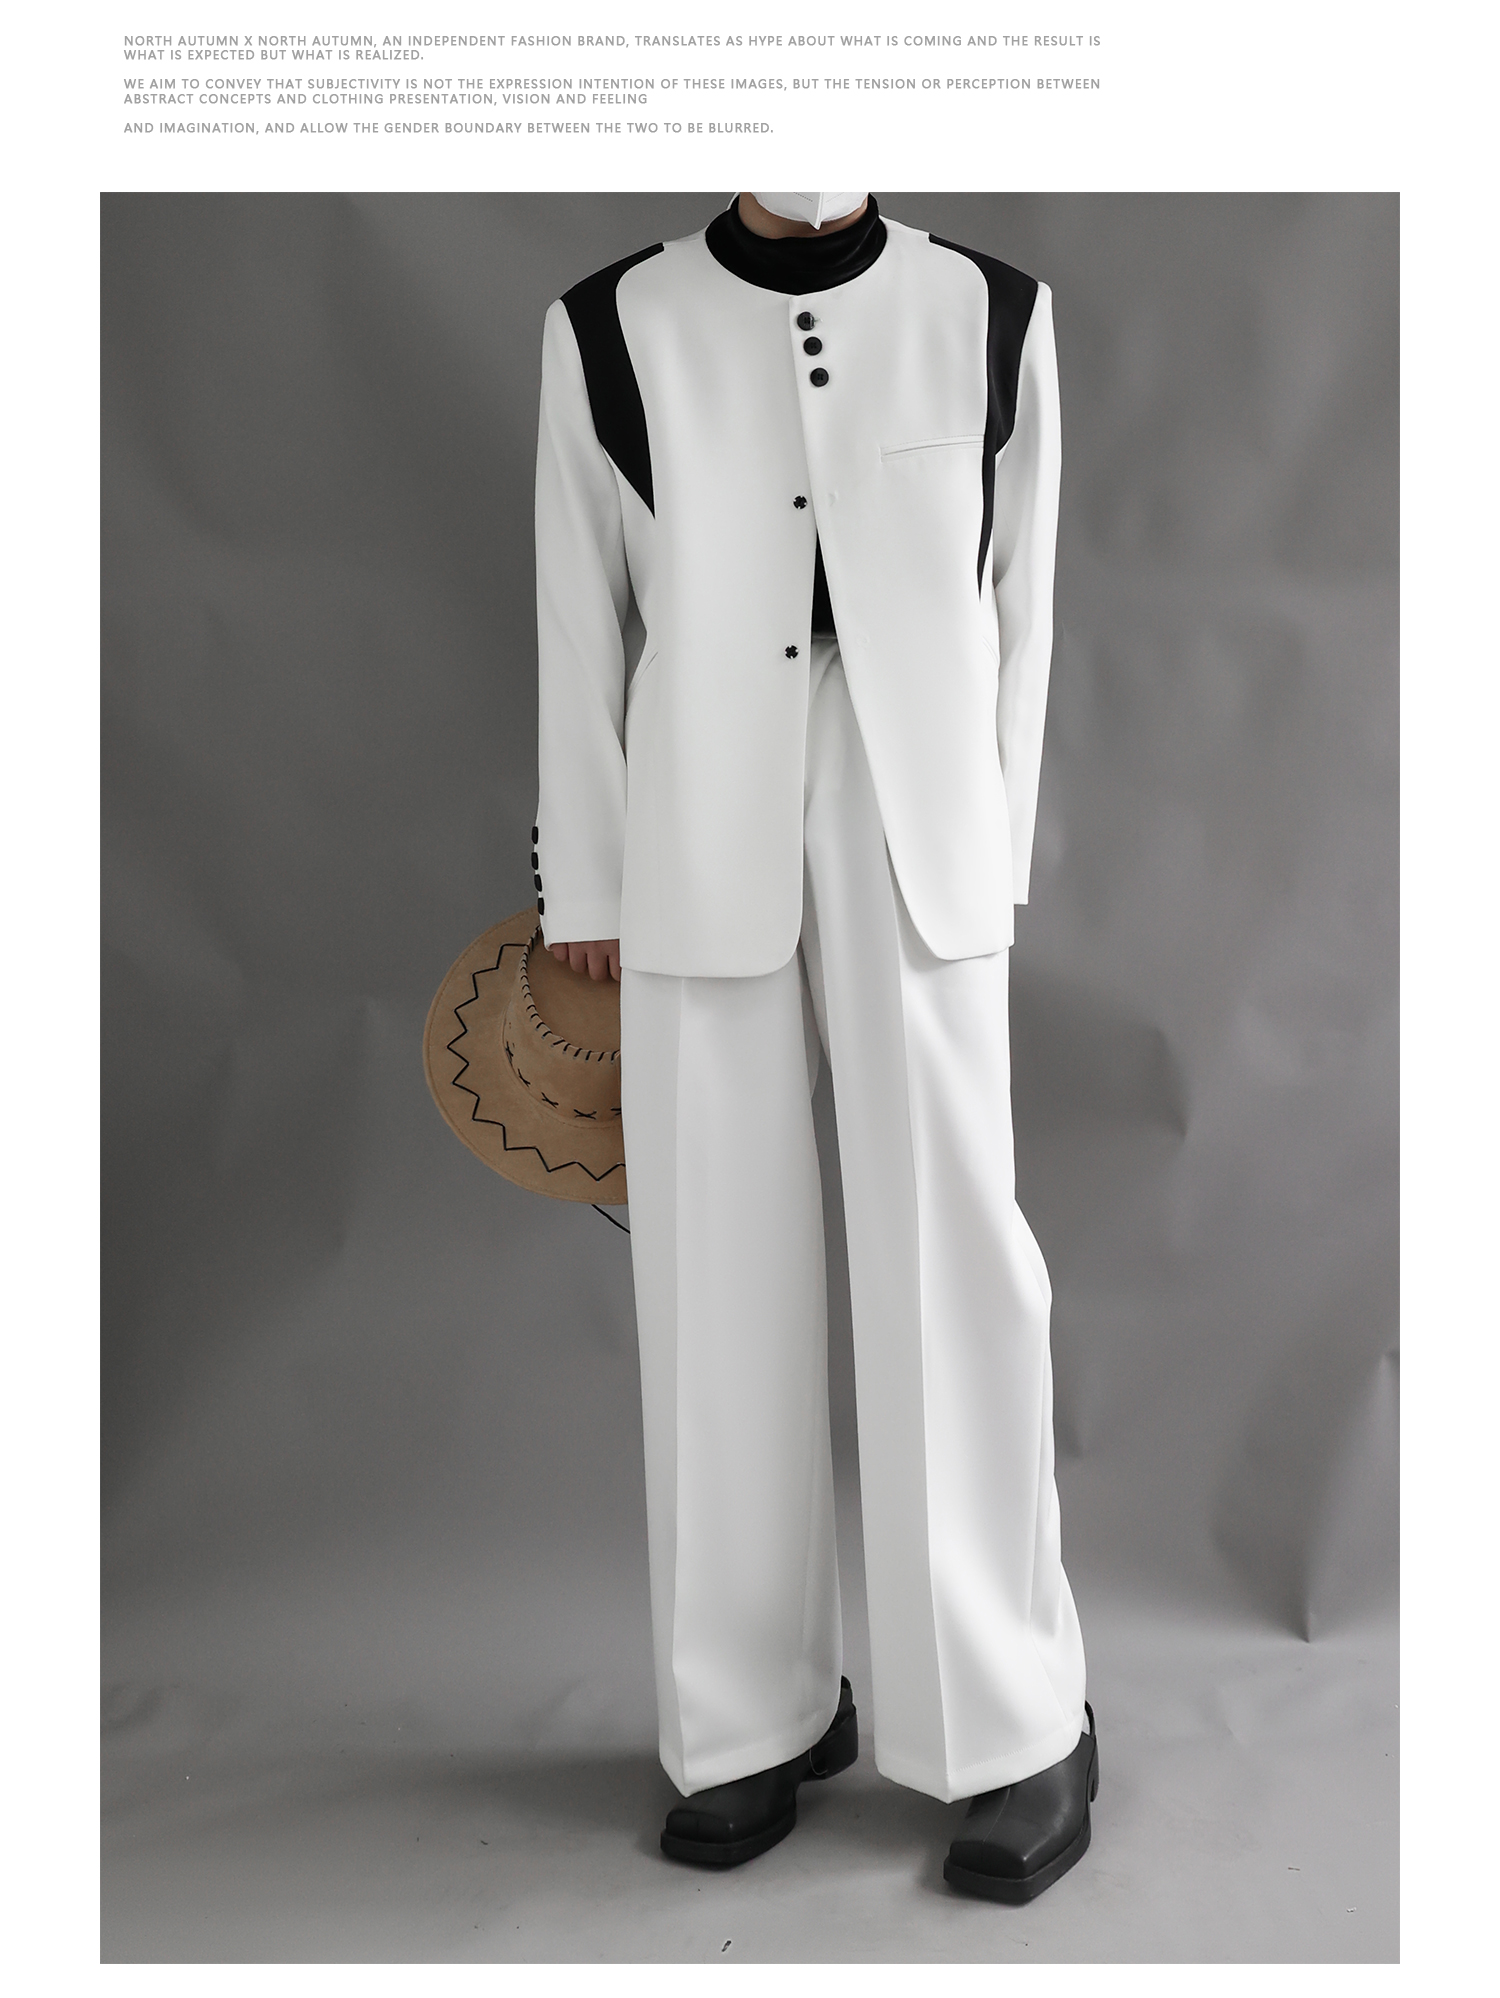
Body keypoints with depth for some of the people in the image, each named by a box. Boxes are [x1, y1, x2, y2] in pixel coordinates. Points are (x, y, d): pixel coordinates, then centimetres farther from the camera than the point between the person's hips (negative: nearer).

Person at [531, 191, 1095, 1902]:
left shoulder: (991, 316, 4)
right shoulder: (610, 332, 2)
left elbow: (1017, 614, 8)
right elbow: (583, 629, 5)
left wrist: (996, 855, 7)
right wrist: (583, 891, 6)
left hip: (915, 859, 0)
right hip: (700, 862, 1)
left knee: (949, 1262, -3)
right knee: (721, 1276, 4)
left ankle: (1016, 1725, 13)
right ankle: (757, 1712, 20)